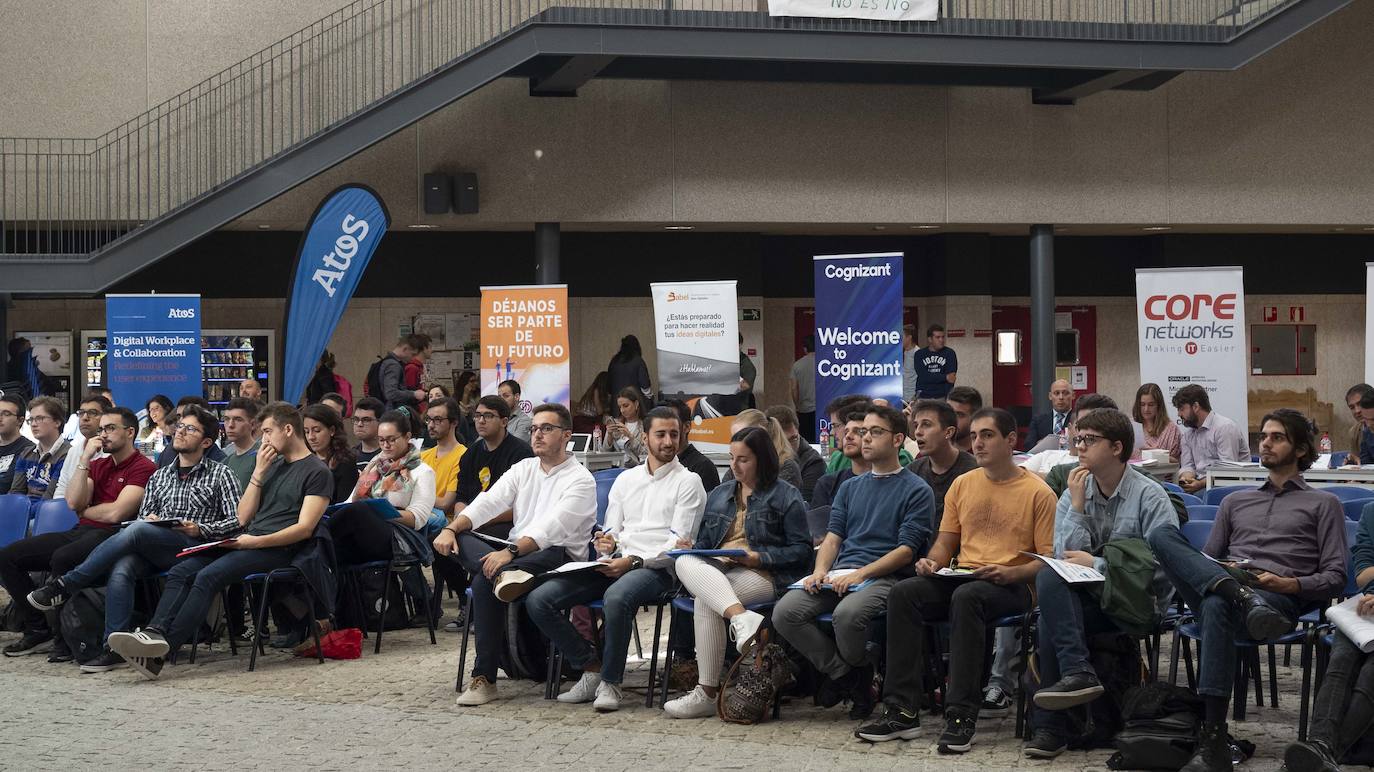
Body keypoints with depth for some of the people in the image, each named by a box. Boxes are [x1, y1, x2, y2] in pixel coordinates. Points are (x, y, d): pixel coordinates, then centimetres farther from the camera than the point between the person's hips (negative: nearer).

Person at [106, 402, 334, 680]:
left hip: (277, 550, -8)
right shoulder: (273, 465, 25)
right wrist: (258, 474, 8)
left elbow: (305, 528, -11)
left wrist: (256, 542, -19)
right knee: (180, 572, -14)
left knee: (208, 576, -29)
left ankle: (162, 651, -36)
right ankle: (155, 634, -33)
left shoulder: (317, 472, 0)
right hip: (248, 541, 8)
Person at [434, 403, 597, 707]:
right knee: (460, 539, -21)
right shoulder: (523, 469, 19)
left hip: (557, 558, -7)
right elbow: (488, 502, 5)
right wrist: (451, 529, -15)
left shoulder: (580, 480, -4)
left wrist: (511, 552, -35)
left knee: (484, 582, -35)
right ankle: (504, 575, -47)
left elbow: (552, 527, -20)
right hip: (513, 554, 7)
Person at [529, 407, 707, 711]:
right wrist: (605, 542, -5)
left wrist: (633, 562, -15)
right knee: (538, 600, -14)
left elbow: (678, 544, -4)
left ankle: (610, 682, -23)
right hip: (615, 562, 6)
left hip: (656, 568, -6)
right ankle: (592, 667, -6)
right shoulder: (626, 479, 23)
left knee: (616, 597, -41)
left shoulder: (688, 482, 6)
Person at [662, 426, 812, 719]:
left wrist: (758, 557, -12)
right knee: (684, 563, -30)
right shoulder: (719, 495, 26)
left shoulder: (786, 496, 7)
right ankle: (741, 617, -48)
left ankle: (707, 694, -31)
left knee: (705, 601, -32)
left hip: (763, 575, -6)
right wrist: (691, 548, 4)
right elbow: (705, 542, 29)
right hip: (714, 572, 6)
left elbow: (801, 550, -1)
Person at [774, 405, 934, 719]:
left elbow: (906, 550, -6)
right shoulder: (850, 488, 24)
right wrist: (820, 571, -6)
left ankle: (856, 670, -4)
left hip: (884, 576, -5)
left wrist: (861, 574, -17)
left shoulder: (917, 490, 4)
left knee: (848, 614, -38)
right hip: (839, 575, 6)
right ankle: (843, 673, -5)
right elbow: (833, 537, 16)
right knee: (785, 612, -21)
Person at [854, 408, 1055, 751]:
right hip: (959, 578, 5)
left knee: (966, 596, -38)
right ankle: (902, 711, -25)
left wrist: (1008, 573, -19)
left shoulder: (1038, 493, 0)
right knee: (903, 592, -23)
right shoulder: (962, 485, 17)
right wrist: (931, 562, -2)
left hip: (1012, 586, -5)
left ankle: (962, 717, -37)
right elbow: (945, 542, 21)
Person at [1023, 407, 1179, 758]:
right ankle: (1077, 673, -33)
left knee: (1050, 619, -26)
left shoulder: (1149, 497, -5)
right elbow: (1065, 558, -2)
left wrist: (1096, 564, -12)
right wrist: (1077, 505, -10)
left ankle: (1048, 725, -19)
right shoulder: (1074, 493, 8)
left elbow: (1163, 567, -15)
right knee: (1049, 577, -28)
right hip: (1087, 597, 4)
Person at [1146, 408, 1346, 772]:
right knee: (1161, 534, -21)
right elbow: (1204, 559, 27)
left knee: (1216, 607, -41)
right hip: (1217, 584, 4)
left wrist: (1289, 584, -10)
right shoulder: (1235, 502, 34)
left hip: (1280, 600, -4)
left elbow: (1335, 577, 11)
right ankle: (1238, 594, -43)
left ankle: (1213, 743, -48)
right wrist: (1227, 578, 1)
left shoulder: (1323, 504, 21)